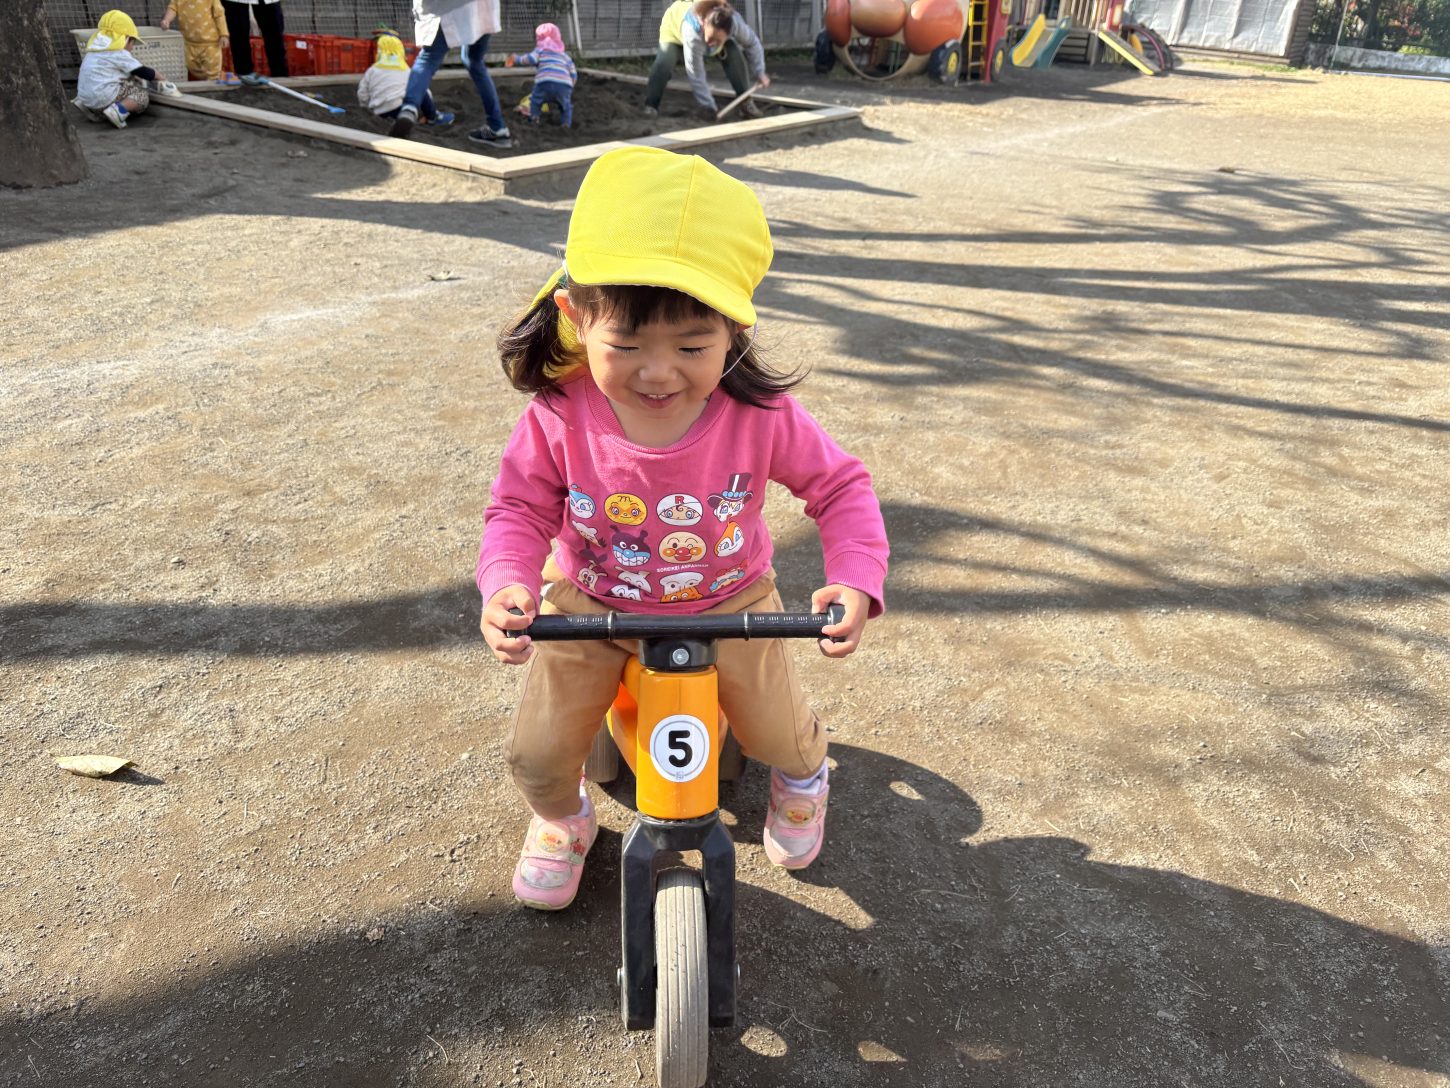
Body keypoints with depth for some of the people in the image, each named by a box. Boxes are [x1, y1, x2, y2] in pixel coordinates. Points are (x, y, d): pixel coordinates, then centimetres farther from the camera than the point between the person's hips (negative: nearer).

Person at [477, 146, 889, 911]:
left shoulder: (761, 416, -27)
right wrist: (506, 586, -32)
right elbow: (519, 510, -12)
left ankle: (804, 772, 53)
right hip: (589, 608, 1)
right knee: (537, 755, -1)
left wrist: (855, 580, -29)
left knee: (779, 737, 10)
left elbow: (840, 486, -13)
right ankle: (562, 820, 39)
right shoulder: (560, 418, -26)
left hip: (728, 605, 0)